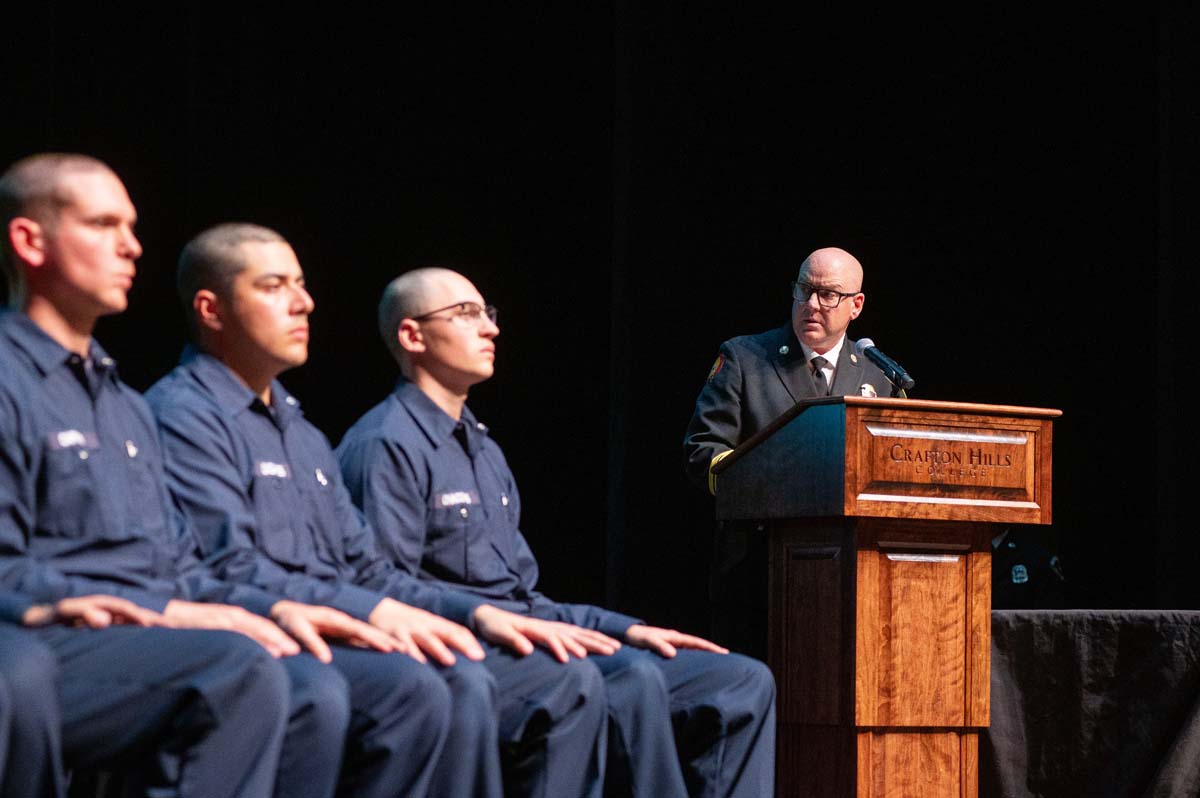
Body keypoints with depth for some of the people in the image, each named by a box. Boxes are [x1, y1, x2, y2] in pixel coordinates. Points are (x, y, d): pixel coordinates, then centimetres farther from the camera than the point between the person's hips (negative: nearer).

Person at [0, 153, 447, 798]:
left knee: (316, 691, -18)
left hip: (148, 639, 8)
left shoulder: (128, 406, 27)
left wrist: (270, 608, 7)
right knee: (240, 667, -34)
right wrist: (165, 612, -16)